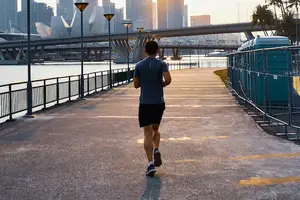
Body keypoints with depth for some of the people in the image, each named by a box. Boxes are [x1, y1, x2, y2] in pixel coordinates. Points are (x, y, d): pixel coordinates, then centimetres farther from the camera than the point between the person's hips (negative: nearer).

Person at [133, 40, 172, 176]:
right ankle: (156, 150, -2)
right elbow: (168, 79, -16)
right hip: (159, 102, 0)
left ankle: (151, 163, -10)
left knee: (147, 133, -1)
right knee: (155, 129, 23)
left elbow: (136, 84, 5)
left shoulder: (139, 65, 3)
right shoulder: (161, 64, -1)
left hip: (144, 103, 0)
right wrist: (161, 84, 5)